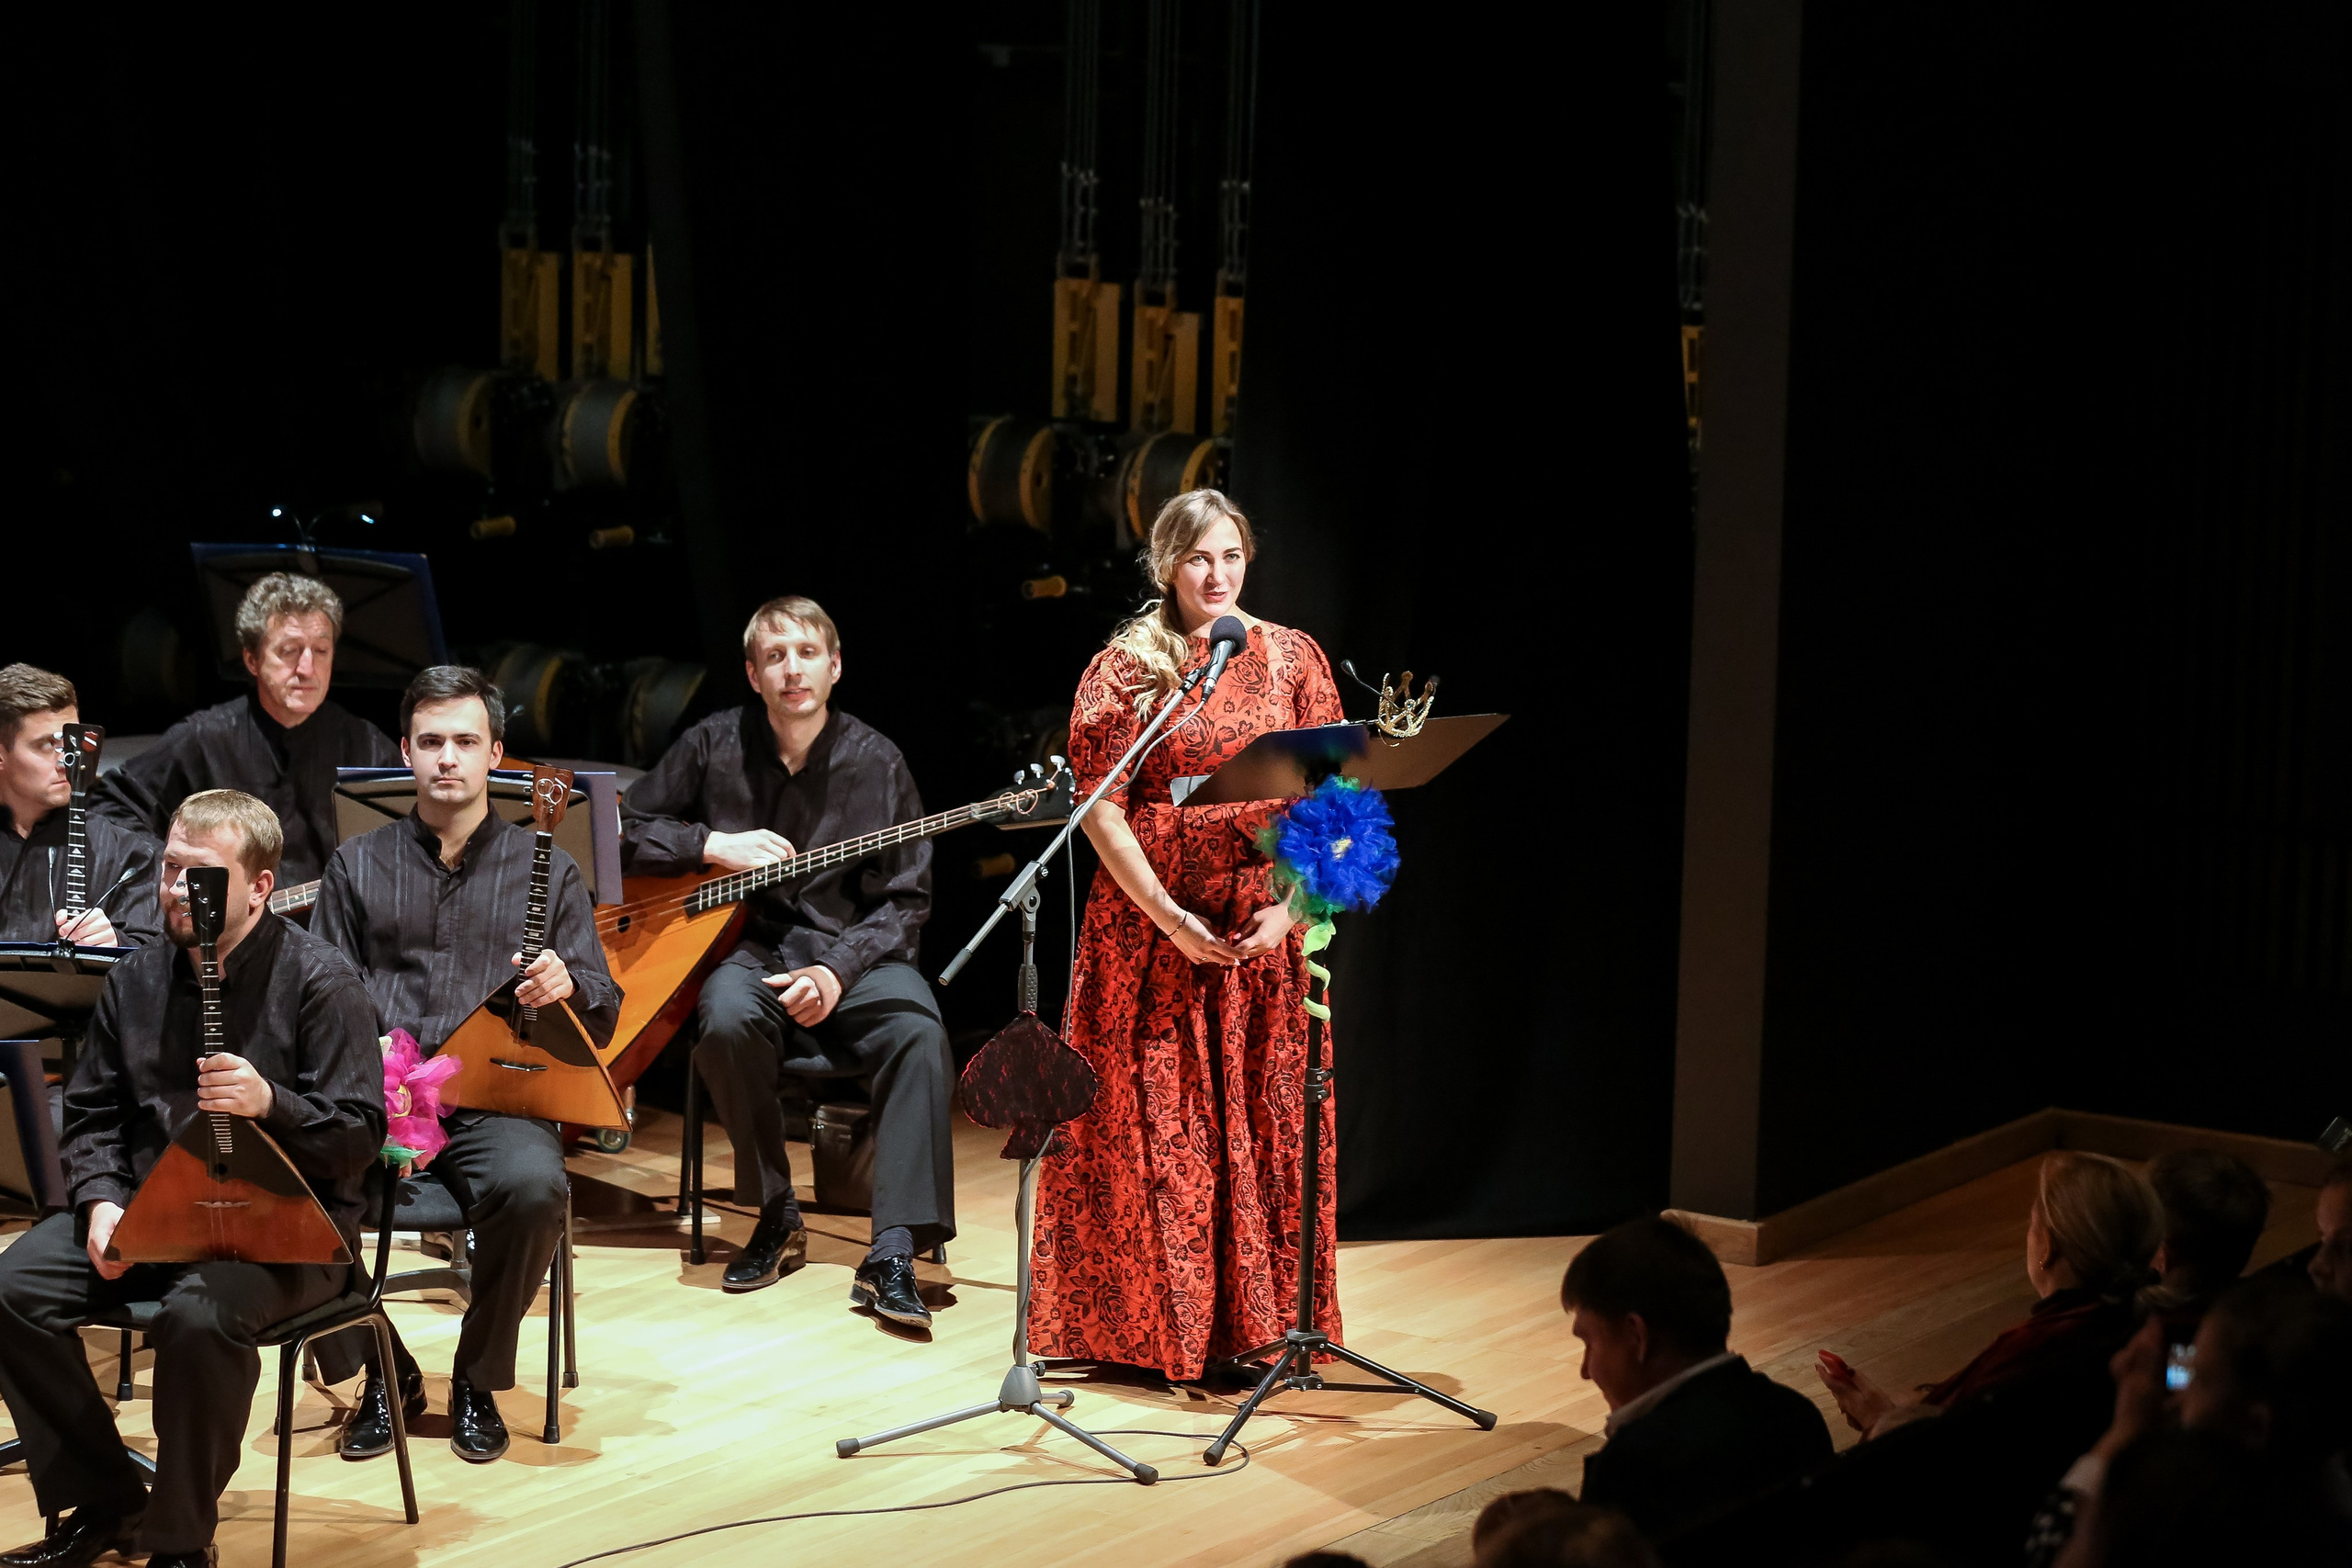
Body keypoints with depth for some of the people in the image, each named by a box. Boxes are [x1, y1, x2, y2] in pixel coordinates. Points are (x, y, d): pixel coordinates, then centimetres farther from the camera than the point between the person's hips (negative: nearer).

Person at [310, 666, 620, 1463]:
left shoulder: (545, 868, 13)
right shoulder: (358, 865, 16)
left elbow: (604, 1012, 12)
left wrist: (567, 987, -13)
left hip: (498, 1098, -1)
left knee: (533, 1186, -36)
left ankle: (478, 1381, -8)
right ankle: (385, 1373, -4)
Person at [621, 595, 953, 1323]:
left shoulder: (876, 763, 1)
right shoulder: (715, 745, 3)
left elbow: (905, 901, 1)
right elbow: (625, 830, 9)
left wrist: (840, 970, -16)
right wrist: (714, 845, -7)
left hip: (852, 955, 0)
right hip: (749, 946, 0)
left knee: (919, 1033, -32)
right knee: (728, 1019, -35)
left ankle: (892, 1256, -33)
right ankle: (776, 1220, -14)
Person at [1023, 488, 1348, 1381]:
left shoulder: (1291, 658, 8)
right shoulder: (1125, 669, 0)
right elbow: (1099, 809, -6)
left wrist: (1290, 905, -8)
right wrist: (1172, 920, -13)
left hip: (1262, 930, 2)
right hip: (1151, 926, -2)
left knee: (1264, 1121, 3)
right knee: (1153, 1124, 1)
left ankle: (1256, 1322, 11)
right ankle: (1146, 1329, 9)